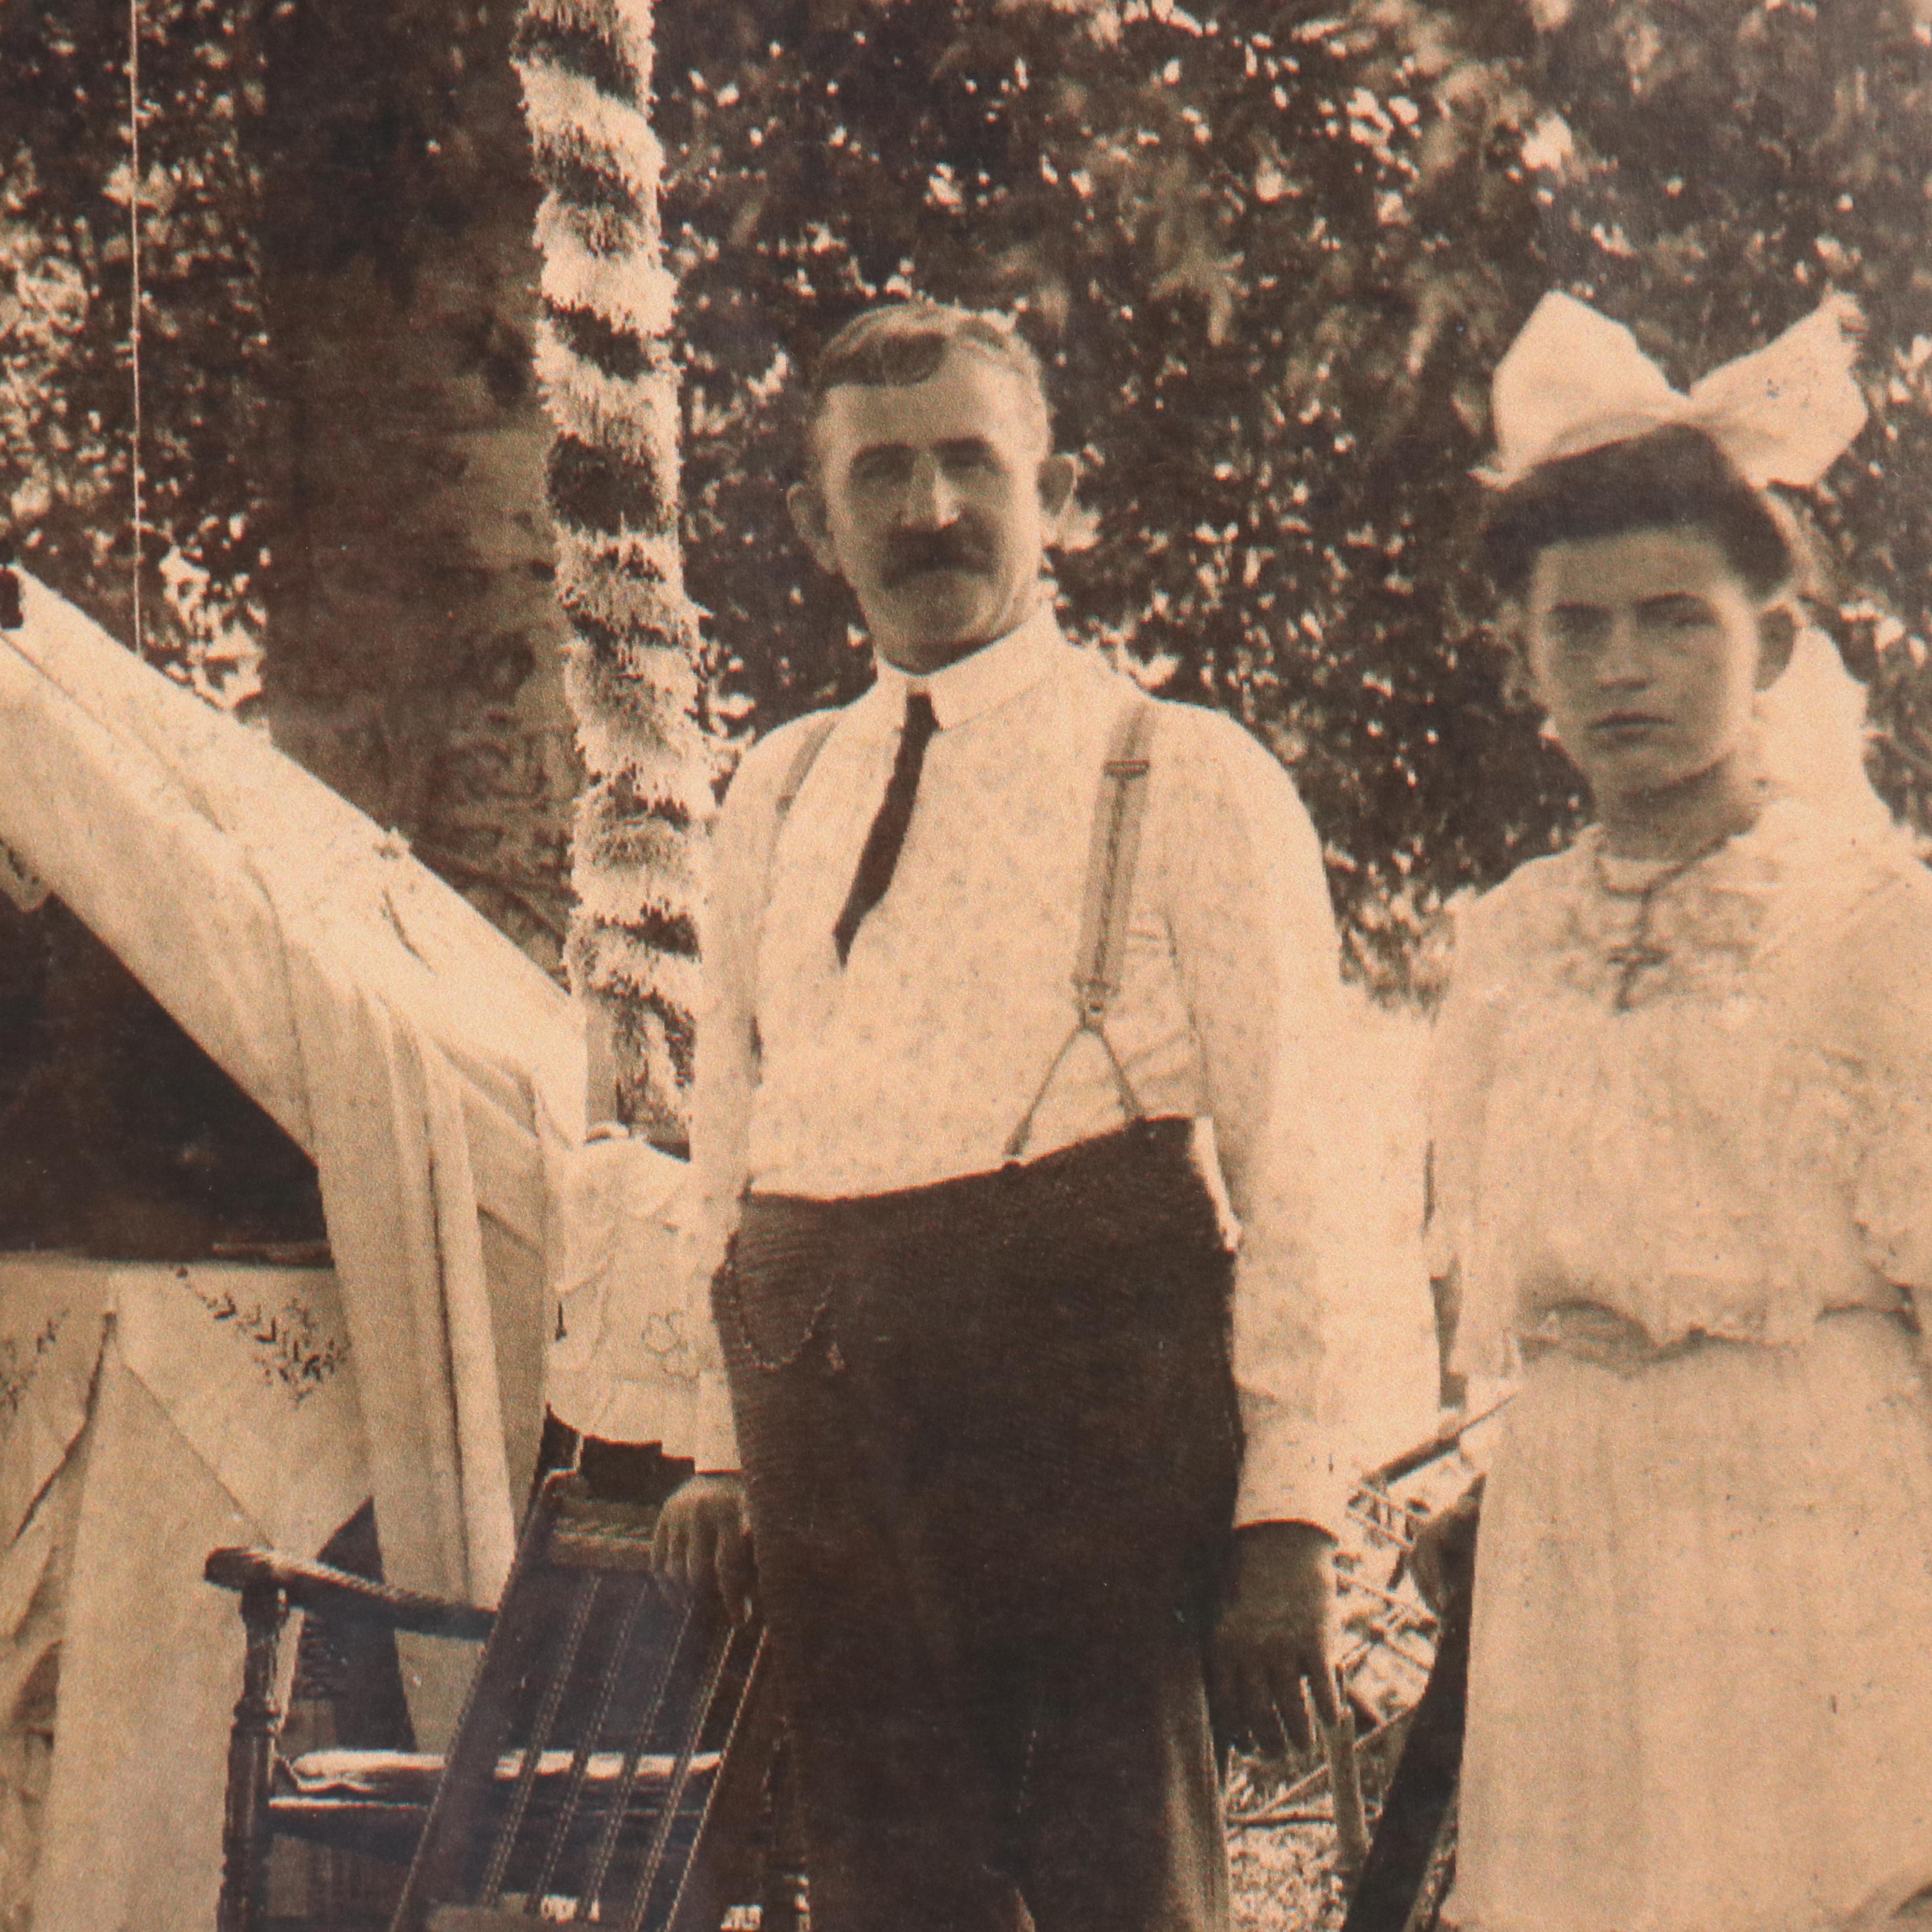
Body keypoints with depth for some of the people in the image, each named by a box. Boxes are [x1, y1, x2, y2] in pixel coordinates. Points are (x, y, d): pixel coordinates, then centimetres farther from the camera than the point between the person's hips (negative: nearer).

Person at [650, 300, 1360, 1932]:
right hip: (826, 1418, 5)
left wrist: (1288, 1522, -8)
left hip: (1093, 1396, -4)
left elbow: (1286, 1167, -1)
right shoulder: (777, 795, 18)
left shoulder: (1190, 780, 3)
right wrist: (726, 1448, 16)